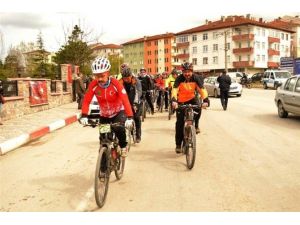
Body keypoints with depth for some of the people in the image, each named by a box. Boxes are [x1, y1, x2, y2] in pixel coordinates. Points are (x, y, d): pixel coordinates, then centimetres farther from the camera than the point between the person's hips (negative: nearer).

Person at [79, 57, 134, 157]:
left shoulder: (115, 83, -28)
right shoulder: (93, 85, -21)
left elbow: (125, 100, -34)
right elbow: (86, 100, -21)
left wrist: (129, 117, -43)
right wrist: (84, 116, -35)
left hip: (118, 112, -3)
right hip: (104, 114, 3)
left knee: (119, 129, -27)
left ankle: (123, 146, 2)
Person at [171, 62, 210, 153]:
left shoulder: (196, 78, -17)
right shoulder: (179, 79, -21)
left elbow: (202, 89, -26)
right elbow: (175, 90, -34)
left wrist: (205, 100, -43)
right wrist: (173, 100, -52)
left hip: (191, 99, 2)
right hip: (181, 101, -2)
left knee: (198, 110, -25)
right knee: (180, 122, -7)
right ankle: (178, 144, 3)